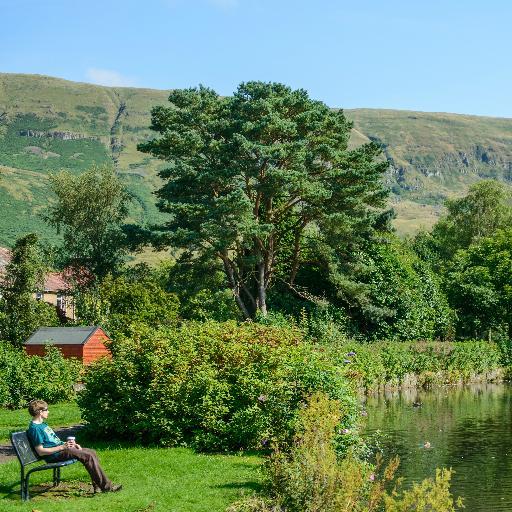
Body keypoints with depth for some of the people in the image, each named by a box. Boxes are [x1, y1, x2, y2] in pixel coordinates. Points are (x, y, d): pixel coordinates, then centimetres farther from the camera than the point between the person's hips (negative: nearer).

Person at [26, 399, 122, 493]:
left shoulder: (43, 424, 19)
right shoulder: (34, 428, -13)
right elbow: (41, 451, -19)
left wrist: (68, 443, 8)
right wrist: (62, 447, -20)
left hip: (60, 449, 10)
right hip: (55, 455, -10)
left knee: (92, 452, 0)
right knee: (88, 456, -19)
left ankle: (98, 486, -4)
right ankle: (106, 486, -17)